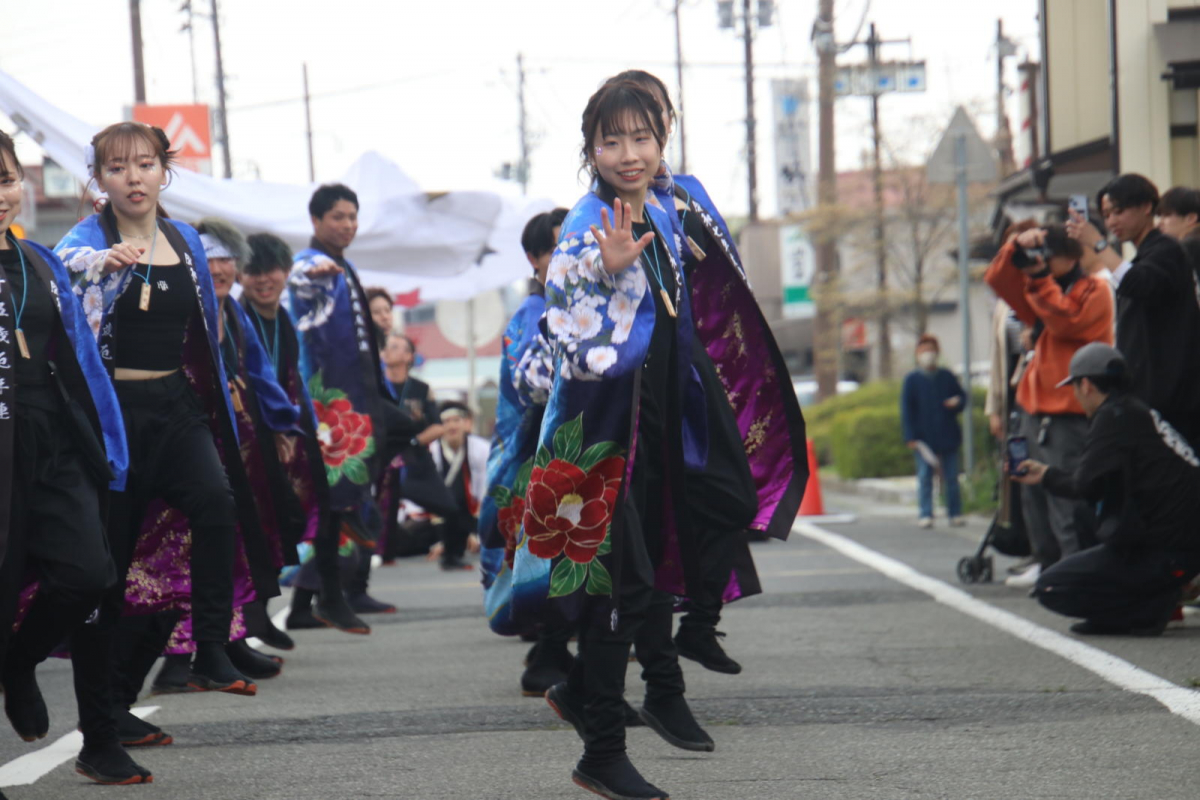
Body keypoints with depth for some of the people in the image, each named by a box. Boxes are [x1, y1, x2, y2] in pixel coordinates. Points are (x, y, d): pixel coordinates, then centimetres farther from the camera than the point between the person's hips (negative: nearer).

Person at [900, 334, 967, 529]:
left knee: (951, 477, 3)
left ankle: (955, 513, 8)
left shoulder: (947, 377, 9)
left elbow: (962, 395, 19)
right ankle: (925, 515, 0)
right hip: (924, 439, -2)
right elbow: (906, 410, 0)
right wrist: (911, 437, -8)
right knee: (925, 476, -3)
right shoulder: (912, 380, 3)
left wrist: (957, 402, -7)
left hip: (948, 437, 2)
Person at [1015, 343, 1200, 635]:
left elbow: (1087, 485, -14)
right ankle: (1153, 602, 10)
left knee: (1050, 588, -5)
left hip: (1161, 553, -9)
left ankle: (1150, 608, -8)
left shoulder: (1115, 416, -9)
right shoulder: (1140, 412, 18)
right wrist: (1047, 476, 36)